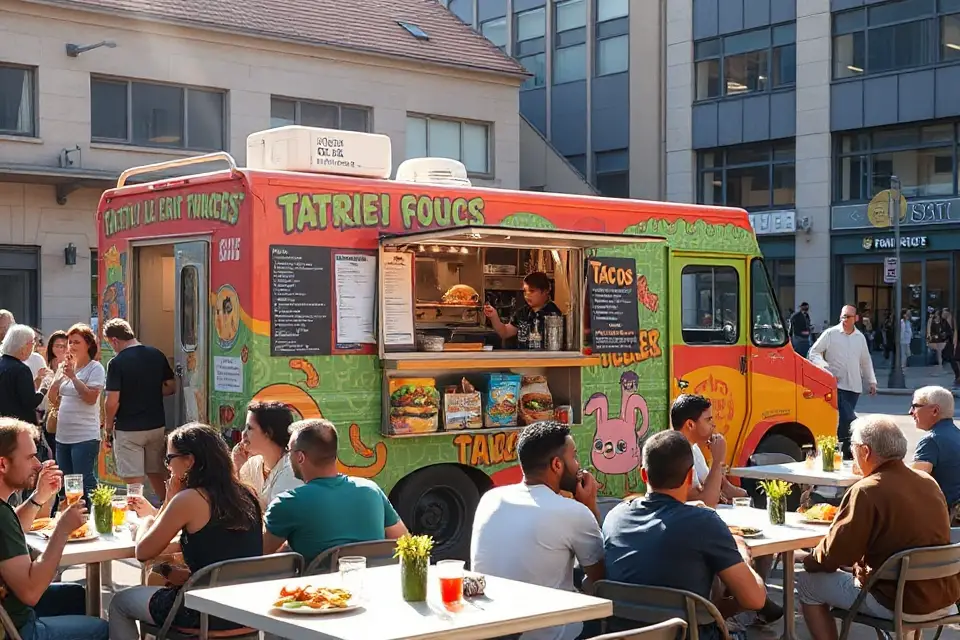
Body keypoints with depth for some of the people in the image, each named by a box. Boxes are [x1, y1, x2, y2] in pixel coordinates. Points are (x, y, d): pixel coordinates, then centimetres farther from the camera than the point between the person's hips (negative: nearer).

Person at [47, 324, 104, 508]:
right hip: (63, 436, 7)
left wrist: (73, 376, -20)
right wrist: (59, 376, -4)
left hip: (85, 437, -7)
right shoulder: (65, 366, 12)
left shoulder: (95, 368, -8)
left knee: (85, 483, -8)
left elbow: (91, 398, -18)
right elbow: (52, 398, 10)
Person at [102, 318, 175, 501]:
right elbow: (171, 387, 9)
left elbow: (112, 401, -15)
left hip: (128, 429, -6)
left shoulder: (117, 363, -14)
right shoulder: (157, 355, 2)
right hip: (157, 425, 6)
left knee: (134, 481, -1)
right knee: (157, 475, 17)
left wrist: (108, 427, -1)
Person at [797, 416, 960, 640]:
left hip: (899, 604, -7)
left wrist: (810, 561, 7)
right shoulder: (929, 482, 4)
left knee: (807, 583, 8)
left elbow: (834, 554, -15)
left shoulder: (867, 491, -19)